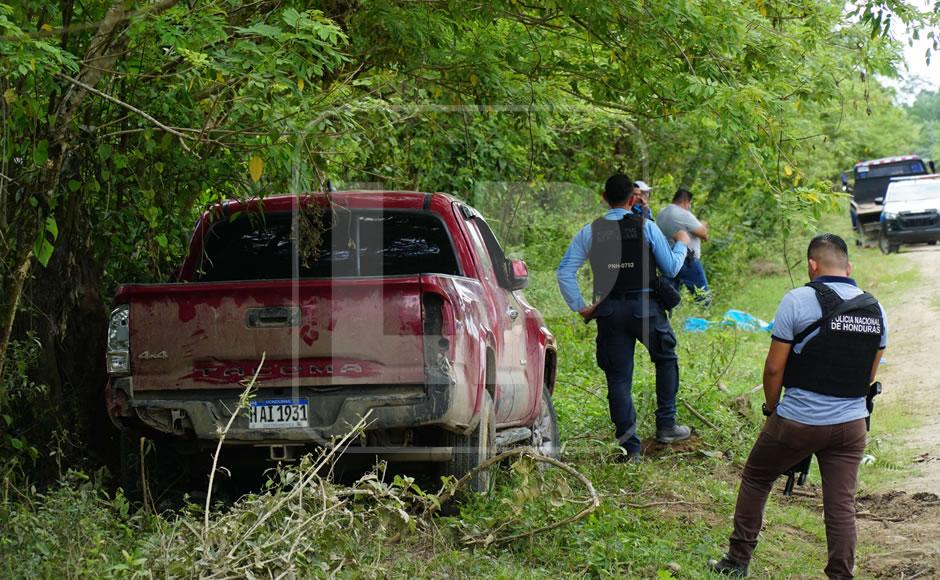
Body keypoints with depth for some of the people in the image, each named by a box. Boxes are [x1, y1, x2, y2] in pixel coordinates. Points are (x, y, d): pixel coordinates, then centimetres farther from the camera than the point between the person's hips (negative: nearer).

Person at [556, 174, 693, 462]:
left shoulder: (590, 231, 2)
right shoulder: (646, 227, -4)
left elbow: (565, 271, -2)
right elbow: (670, 268, 1)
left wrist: (579, 307, 5)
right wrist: (681, 244, 19)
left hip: (609, 311, 2)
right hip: (644, 306, -2)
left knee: (618, 377, 5)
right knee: (666, 359, 22)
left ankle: (629, 446, 5)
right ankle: (666, 425, 19)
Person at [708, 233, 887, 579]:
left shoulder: (798, 301, -12)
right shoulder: (875, 310, 4)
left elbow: (774, 368, -10)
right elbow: (869, 375, 12)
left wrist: (772, 408, 6)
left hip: (797, 421, -3)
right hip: (851, 425, 4)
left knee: (755, 480, 16)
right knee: (842, 505, 6)